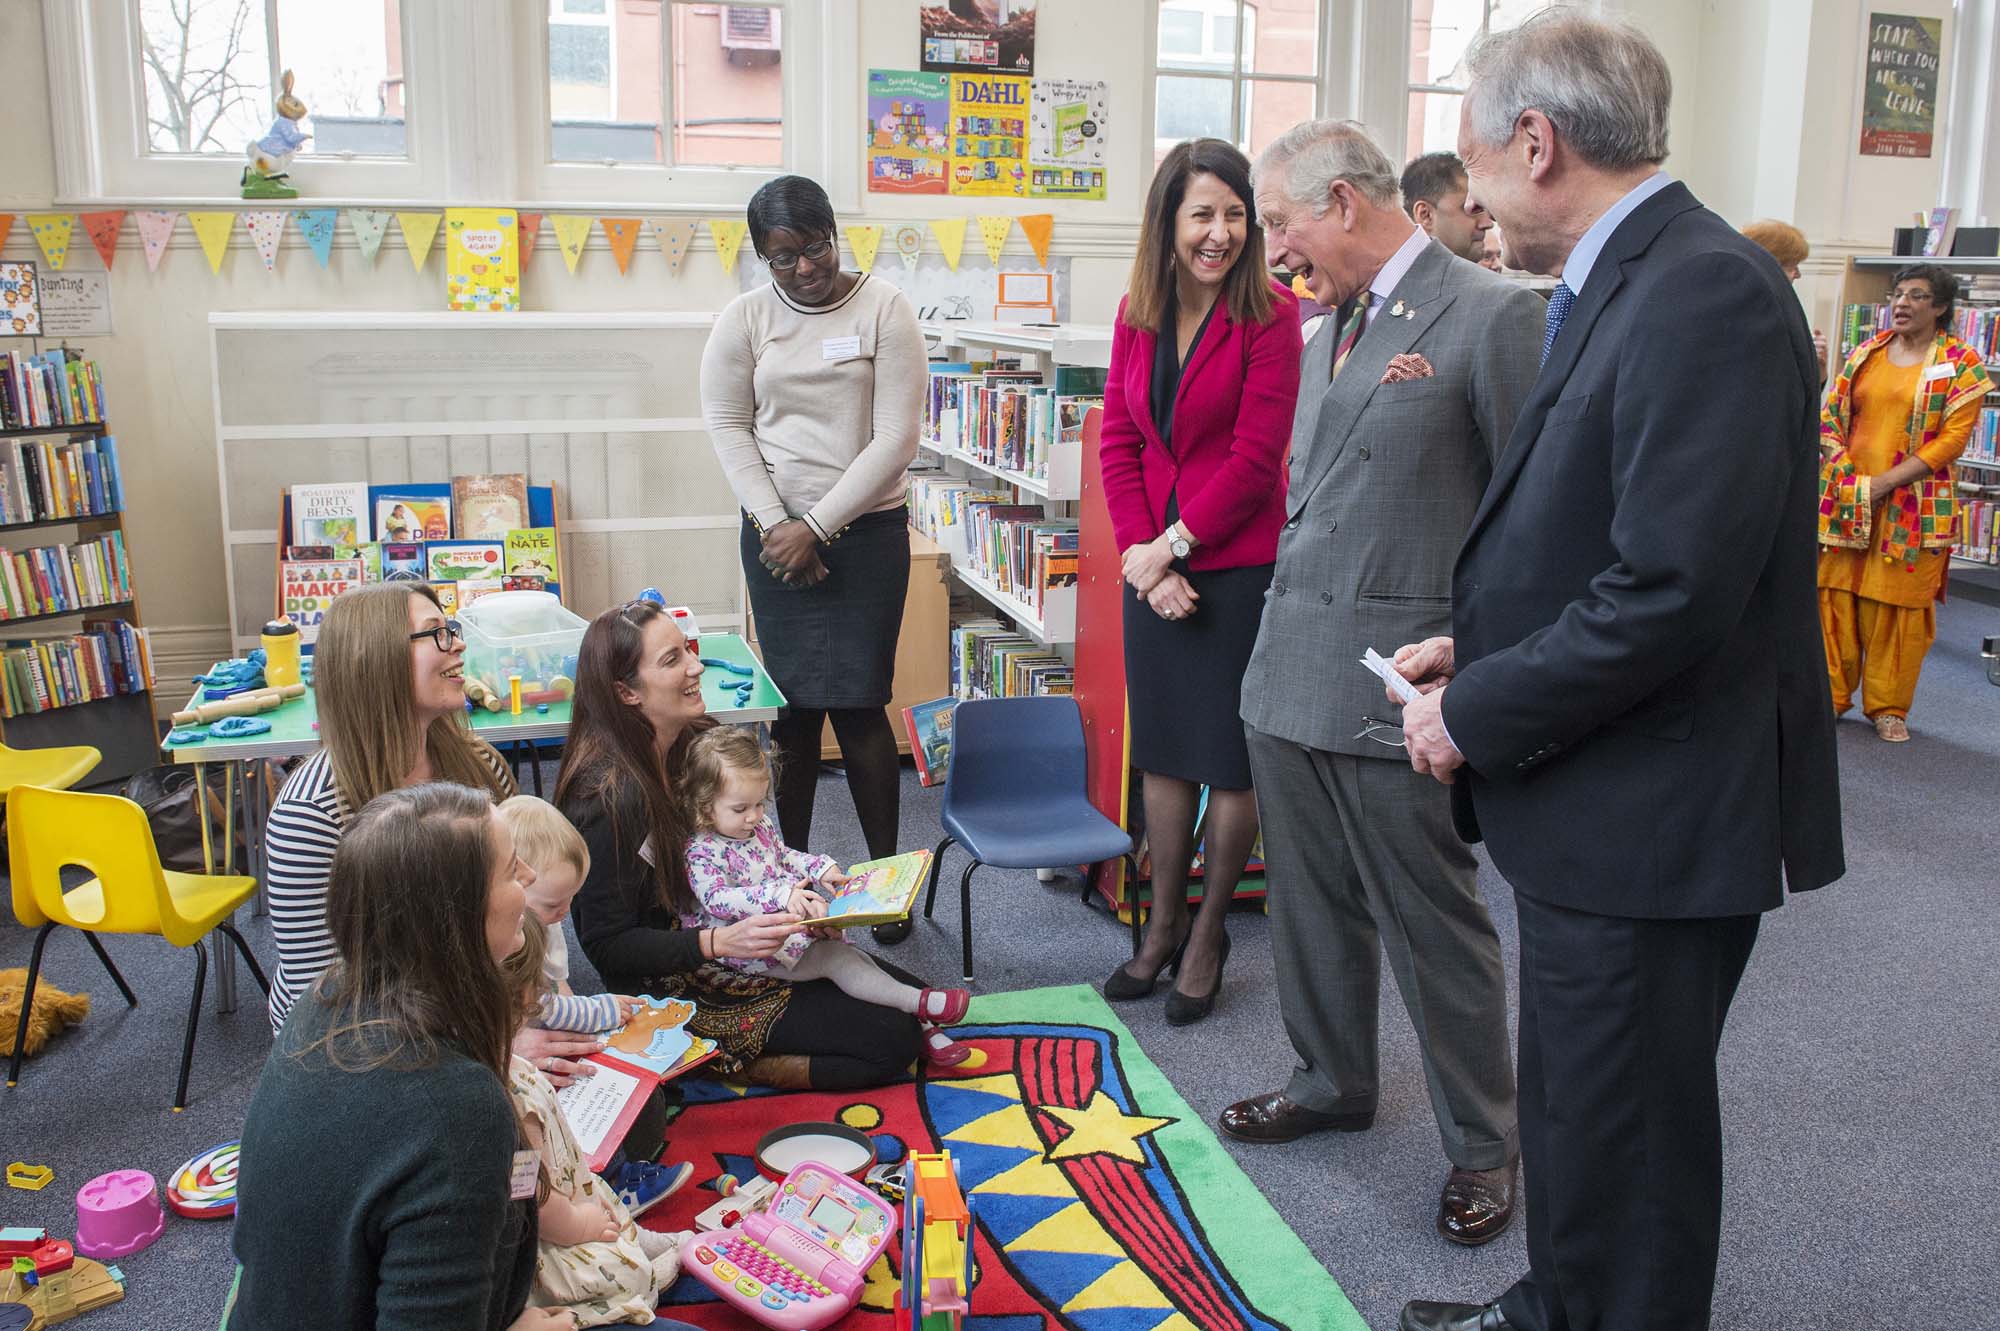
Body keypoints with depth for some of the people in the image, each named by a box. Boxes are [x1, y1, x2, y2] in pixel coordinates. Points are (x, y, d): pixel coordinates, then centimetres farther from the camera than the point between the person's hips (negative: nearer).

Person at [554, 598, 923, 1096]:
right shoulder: (608, 797, -26)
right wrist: (720, 942, -32)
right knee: (891, 1038, -11)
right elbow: (607, 946, -21)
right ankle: (739, 1060, 1)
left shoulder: (696, 739, -2)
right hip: (679, 991, -8)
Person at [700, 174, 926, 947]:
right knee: (792, 704, 4)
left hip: (867, 531, -2)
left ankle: (886, 874, 8)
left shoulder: (883, 310, -4)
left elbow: (896, 436, -8)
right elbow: (727, 427, 4)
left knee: (858, 704, -5)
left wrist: (817, 527, -10)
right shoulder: (743, 319, 4)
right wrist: (775, 524, -9)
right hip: (775, 533, 2)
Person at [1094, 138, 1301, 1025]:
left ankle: (1208, 936, 22)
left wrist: (1172, 544, -13)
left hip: (1239, 568, -5)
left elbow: (1256, 455, -13)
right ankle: (1162, 926, 29)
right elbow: (1118, 442, 5)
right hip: (1154, 567, 5)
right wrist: (1141, 553, -7)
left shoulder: (1269, 314, -9)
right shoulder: (1136, 316, 6)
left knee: (1231, 762, 6)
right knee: (1164, 751, 14)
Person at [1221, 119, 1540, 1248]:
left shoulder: (1491, 317, -11)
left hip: (1398, 688, -8)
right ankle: (1335, 1081, 38)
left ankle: (1483, 1142, 22)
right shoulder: (1330, 330, 15)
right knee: (1314, 899, 19)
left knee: (1435, 921, 4)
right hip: (1290, 675, 8)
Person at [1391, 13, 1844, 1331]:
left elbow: (1674, 589, -27)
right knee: (1572, 1105, 25)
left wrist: (1478, 714, -17)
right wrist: (1478, 649, 4)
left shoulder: (1708, 293, -21)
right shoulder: (1616, 287, 10)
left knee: (1623, 1144, 7)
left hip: (1653, 822, -10)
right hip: (1598, 805, 10)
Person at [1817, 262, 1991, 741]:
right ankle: (1831, 694, 17)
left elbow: (1952, 439, -8)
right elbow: (1830, 416, 9)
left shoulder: (1962, 365, -1)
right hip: (1846, 501, 3)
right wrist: (1845, 476, -6)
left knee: (1901, 607, 1)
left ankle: (1888, 706, 13)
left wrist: (1884, 483, -14)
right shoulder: (1865, 354, 10)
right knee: (1835, 596, 4)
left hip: (1914, 508, -3)